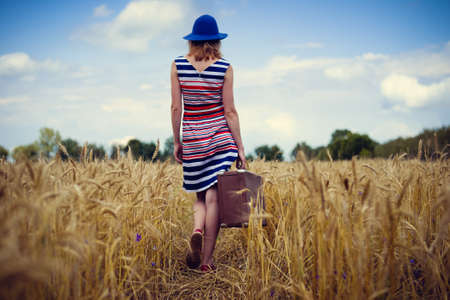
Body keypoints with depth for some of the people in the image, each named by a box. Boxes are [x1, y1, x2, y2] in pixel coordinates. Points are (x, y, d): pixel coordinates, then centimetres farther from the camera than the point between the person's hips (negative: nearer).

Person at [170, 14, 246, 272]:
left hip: (192, 139, 2)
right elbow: (230, 111, -5)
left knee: (201, 196, 15)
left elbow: (176, 107, 1)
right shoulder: (225, 68, -3)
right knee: (214, 196, 0)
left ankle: (197, 230, -14)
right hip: (221, 136, -2)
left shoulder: (178, 65, 2)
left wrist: (176, 142, 9)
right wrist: (240, 148, 0)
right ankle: (207, 259, 2)